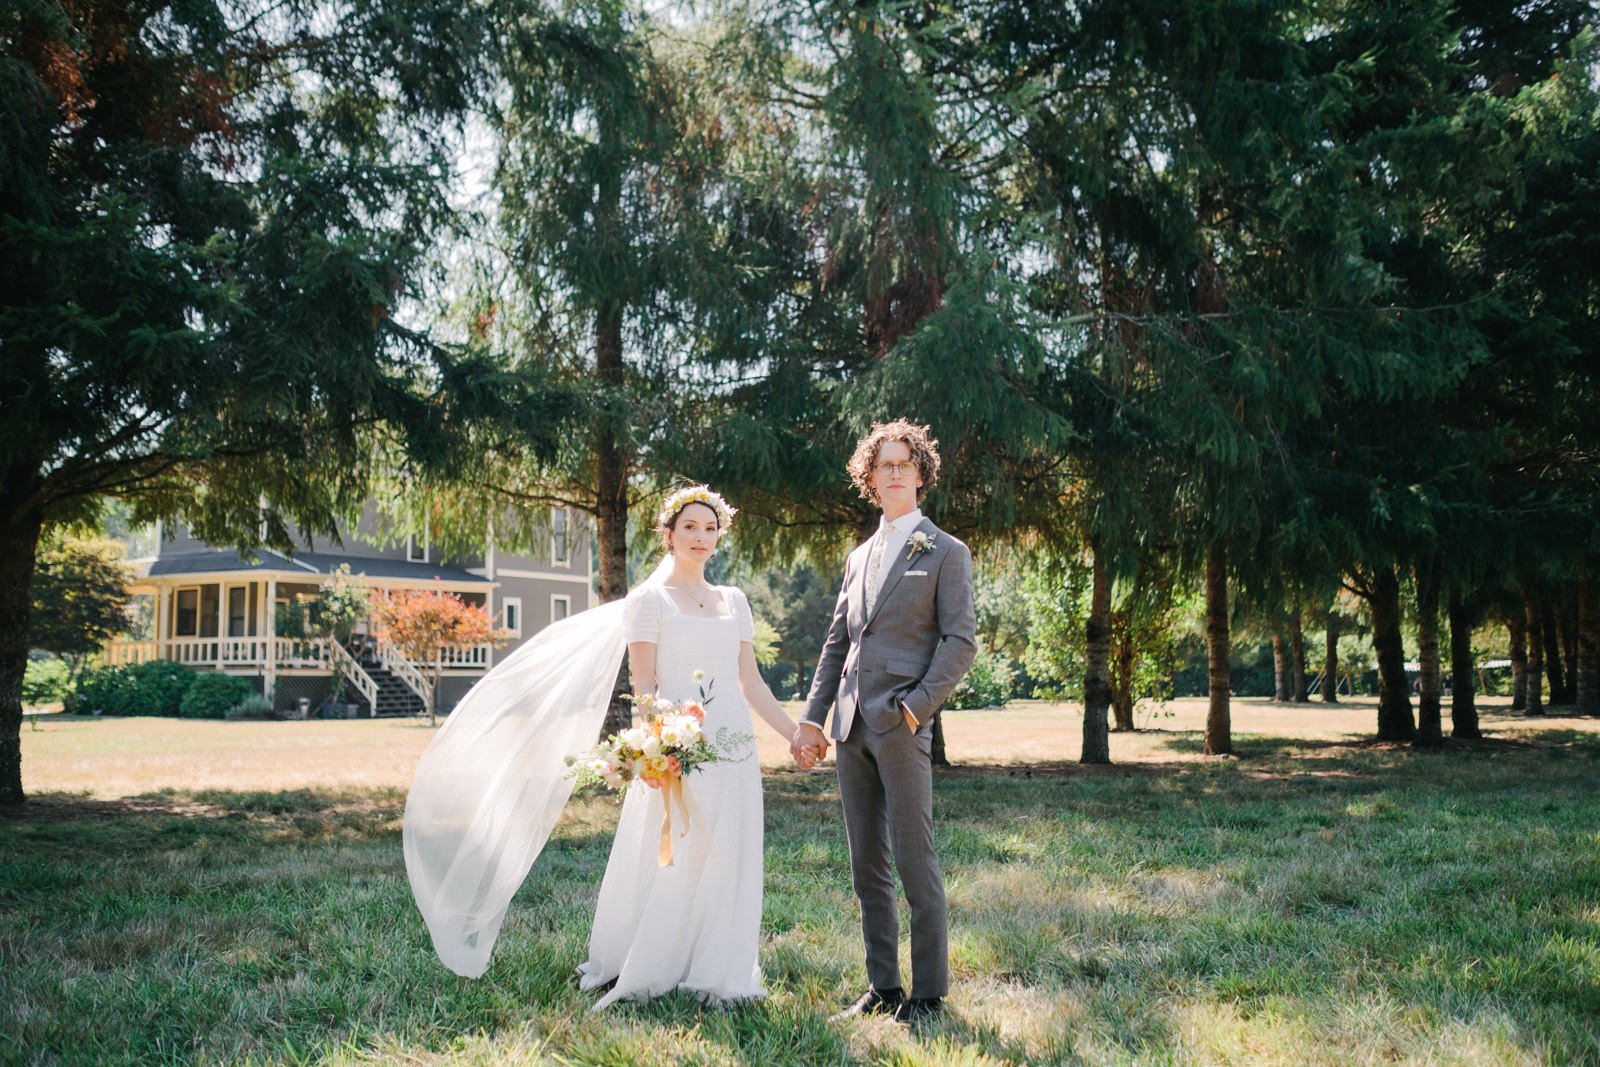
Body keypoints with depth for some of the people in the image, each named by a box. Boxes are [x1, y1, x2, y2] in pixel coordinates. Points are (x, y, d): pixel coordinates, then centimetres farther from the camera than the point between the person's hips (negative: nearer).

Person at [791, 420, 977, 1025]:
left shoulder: (945, 554, 1)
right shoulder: (860, 557, 19)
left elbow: (961, 642, -6)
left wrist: (915, 707, -14)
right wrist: (812, 719, 11)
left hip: (901, 725, -6)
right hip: (851, 727, 6)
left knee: (914, 862, -3)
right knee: (867, 866, 10)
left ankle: (930, 992, 8)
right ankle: (882, 986, 19)